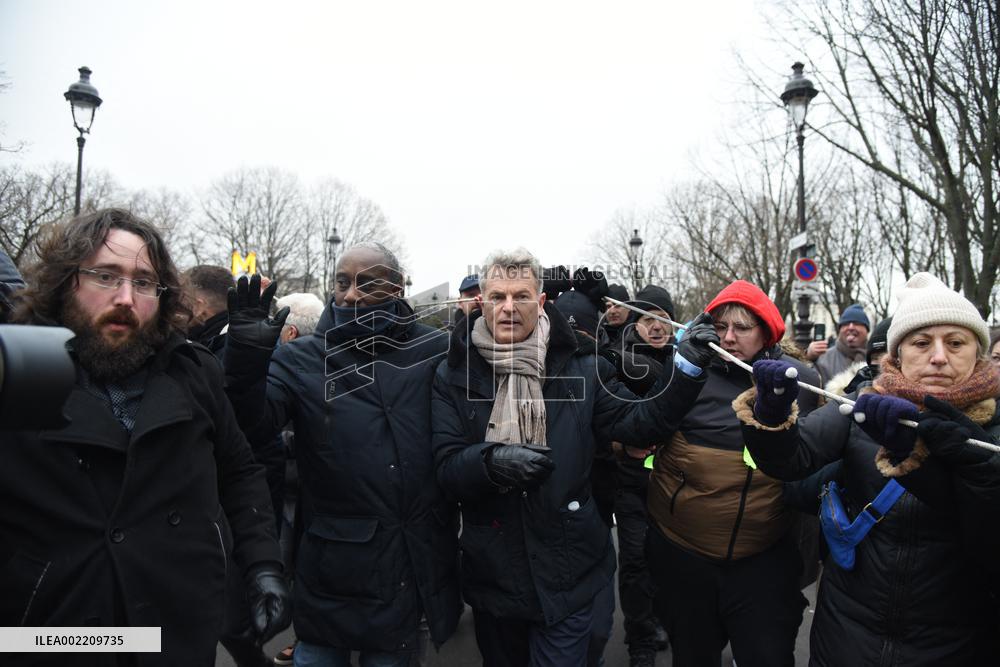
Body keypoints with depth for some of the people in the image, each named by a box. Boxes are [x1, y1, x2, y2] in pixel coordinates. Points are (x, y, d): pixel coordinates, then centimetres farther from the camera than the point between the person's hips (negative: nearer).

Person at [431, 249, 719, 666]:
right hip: (492, 573, 2)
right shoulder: (454, 376, -5)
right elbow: (447, 468, -9)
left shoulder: (579, 368, -4)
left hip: (566, 572, -1)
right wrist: (491, 461, -30)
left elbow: (637, 423, -3)